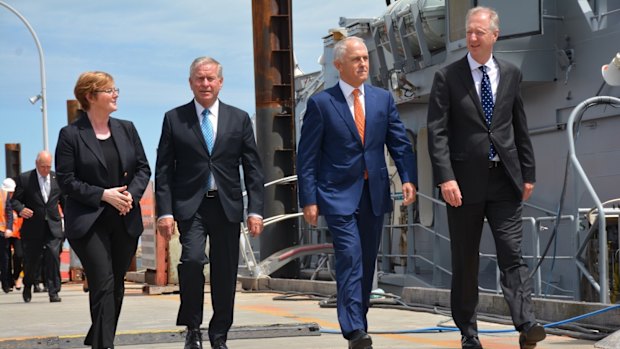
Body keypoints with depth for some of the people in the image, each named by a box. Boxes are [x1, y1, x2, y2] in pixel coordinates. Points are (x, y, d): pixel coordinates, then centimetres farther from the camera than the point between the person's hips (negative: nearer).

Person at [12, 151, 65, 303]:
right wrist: (20, 209, -20)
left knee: (53, 257, -11)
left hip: (53, 227, 1)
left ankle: (53, 292, -7)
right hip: (33, 228, -1)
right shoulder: (24, 179, -1)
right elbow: (15, 200, 1)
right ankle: (27, 287, 33)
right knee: (31, 260, 7)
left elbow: (64, 201, 13)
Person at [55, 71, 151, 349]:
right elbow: (66, 180, -8)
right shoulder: (71, 135, -5)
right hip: (88, 222, -5)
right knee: (103, 284, -13)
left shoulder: (126, 129, 10)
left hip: (125, 221, 5)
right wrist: (104, 195, -16)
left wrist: (132, 194, -8)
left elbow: (143, 168, 11)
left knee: (116, 285, 10)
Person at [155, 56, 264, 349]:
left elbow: (253, 168, 8)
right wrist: (164, 211, -6)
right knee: (192, 259, -22)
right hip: (190, 205, -2)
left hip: (227, 206, 2)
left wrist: (255, 210, -1)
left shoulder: (239, 119, 9)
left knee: (225, 274, 4)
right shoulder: (174, 119, 6)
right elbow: (164, 170, 3)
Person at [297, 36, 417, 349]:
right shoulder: (321, 103, -3)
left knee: (367, 263, 10)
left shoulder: (383, 99, 9)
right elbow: (306, 156, -3)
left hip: (375, 194, 5)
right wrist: (308, 200, -8)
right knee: (350, 258, -16)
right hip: (338, 194, -4)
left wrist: (408, 178, -8)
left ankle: (359, 323, 22)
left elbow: (400, 143, 8)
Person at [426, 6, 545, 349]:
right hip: (465, 182, -2)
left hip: (505, 180, 2)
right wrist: (445, 178, -17)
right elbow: (437, 132, -7)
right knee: (465, 262, 6)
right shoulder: (447, 77, -2)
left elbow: (520, 127, 13)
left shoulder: (510, 74, 8)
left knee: (512, 255, -7)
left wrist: (528, 172, 10)